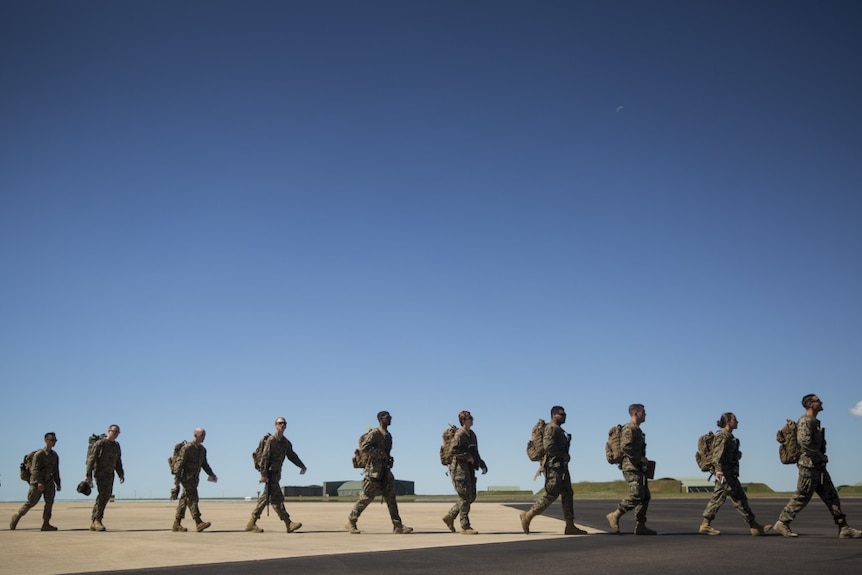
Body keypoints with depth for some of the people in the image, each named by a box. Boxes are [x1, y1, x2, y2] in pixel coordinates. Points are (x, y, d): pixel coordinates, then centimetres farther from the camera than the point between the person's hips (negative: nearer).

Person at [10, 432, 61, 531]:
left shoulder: (55, 455, 9)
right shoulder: (39, 454, -10)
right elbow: (35, 469, -18)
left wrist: (58, 484, 14)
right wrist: (39, 482, -29)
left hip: (49, 482, 5)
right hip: (37, 483, -5)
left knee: (49, 502, -7)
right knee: (31, 502, 2)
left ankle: (46, 524, -6)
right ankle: (17, 516, 24)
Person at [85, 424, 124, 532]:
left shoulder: (116, 446, 13)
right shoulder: (100, 444, -8)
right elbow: (91, 459, -12)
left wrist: (121, 474, 8)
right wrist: (88, 475, -19)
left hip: (110, 475, 8)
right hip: (100, 473, -8)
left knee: (106, 496, 8)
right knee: (103, 495, -19)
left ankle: (94, 523, 16)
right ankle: (97, 520, -16)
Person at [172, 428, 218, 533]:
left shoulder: (202, 449, 13)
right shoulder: (187, 447, -12)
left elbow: (204, 464, 21)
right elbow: (180, 462, -14)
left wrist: (211, 474, 8)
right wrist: (177, 478, -16)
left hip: (194, 478, 8)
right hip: (187, 477, -8)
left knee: (185, 499, 10)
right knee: (192, 498, -14)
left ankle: (176, 524, 15)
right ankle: (199, 523, -20)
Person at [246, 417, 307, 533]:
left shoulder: (286, 442, 14)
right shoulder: (271, 440, -10)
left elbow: (292, 455, 25)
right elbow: (264, 457, -14)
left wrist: (302, 466, 23)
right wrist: (263, 474, -19)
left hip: (277, 473, 8)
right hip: (270, 472, -8)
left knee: (266, 497, 10)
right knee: (277, 498, -9)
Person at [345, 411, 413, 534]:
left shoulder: (388, 436, 15)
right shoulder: (375, 433, -11)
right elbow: (363, 447, -20)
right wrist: (380, 453, -21)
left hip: (385, 470, 8)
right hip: (374, 470, -8)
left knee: (391, 497, 2)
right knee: (366, 497, -3)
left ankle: (398, 526, 0)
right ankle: (351, 522, 9)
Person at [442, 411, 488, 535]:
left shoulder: (472, 434, 16)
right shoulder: (459, 434, -12)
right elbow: (454, 450, -22)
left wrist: (482, 464, 13)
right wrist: (468, 456, -18)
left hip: (469, 468, 9)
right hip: (459, 468, -9)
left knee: (471, 497, 10)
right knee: (465, 497, -7)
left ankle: (450, 516, 21)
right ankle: (465, 526, 0)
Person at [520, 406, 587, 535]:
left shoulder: (559, 430, 20)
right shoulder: (551, 428, -12)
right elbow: (548, 446, -25)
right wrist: (564, 455, -18)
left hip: (561, 467, 10)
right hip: (553, 466, -10)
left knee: (568, 494, 5)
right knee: (550, 495, -9)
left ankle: (570, 527, 5)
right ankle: (527, 516, 1)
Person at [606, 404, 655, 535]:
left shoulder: (637, 430, 21)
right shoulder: (629, 429, -11)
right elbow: (625, 447, -23)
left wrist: (643, 460, 15)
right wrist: (640, 458, -18)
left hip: (639, 468, 10)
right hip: (631, 467, -10)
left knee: (645, 497, 6)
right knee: (636, 496, -16)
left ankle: (640, 526, 8)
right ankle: (614, 516, -6)